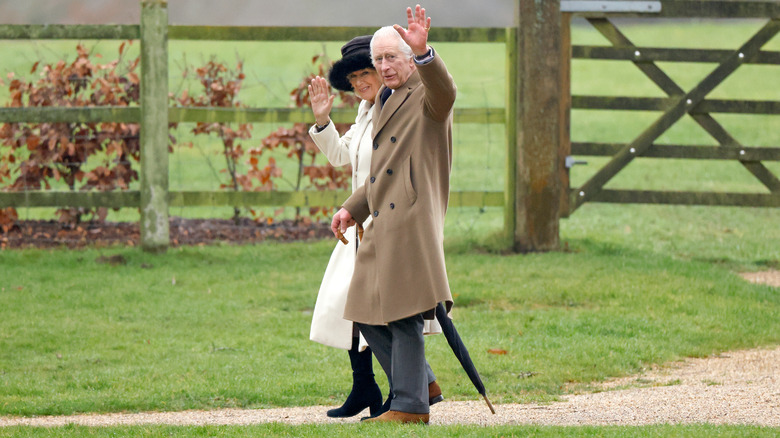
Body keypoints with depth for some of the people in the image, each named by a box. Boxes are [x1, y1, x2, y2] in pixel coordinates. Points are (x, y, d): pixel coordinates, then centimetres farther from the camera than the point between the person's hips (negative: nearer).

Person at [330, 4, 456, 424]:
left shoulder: (427, 94, -4)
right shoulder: (384, 100, 23)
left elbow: (445, 93, -32)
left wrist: (423, 53, -48)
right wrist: (352, 208, 22)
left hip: (411, 221, -9)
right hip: (381, 225, 9)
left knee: (404, 315, -9)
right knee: (369, 315, 10)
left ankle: (411, 404, -3)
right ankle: (421, 383, 21)